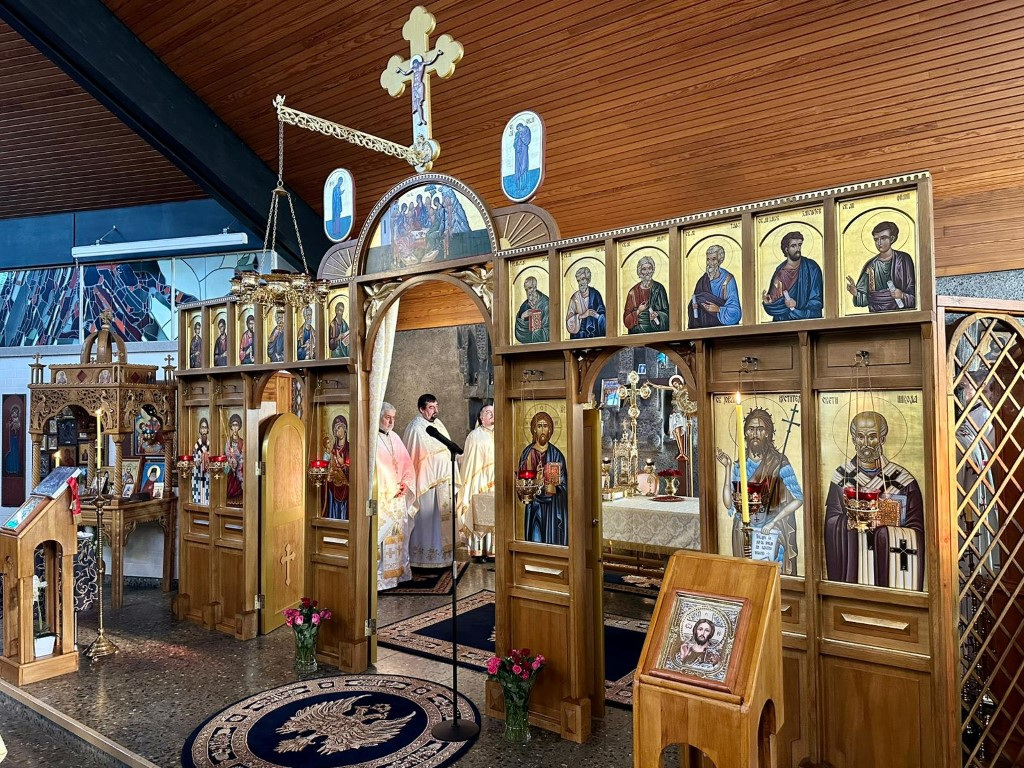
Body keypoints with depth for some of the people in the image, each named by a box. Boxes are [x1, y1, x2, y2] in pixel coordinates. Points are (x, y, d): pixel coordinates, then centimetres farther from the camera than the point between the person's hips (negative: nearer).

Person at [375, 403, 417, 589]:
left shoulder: (395, 438, 15)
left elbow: (407, 463, 15)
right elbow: (374, 468, -14)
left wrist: (405, 484, 0)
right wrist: (391, 488, -12)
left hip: (398, 495, 7)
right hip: (380, 496, -7)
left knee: (398, 532, 10)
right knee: (381, 532, -9)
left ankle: (398, 570, 18)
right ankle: (380, 575, -3)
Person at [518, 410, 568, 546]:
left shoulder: (556, 454, 3)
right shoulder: (527, 453, 2)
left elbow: (563, 485, 3)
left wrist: (553, 488, -16)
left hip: (553, 509, 1)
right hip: (534, 508, -1)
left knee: (553, 540, 1)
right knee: (535, 540, -2)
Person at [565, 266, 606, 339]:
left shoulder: (595, 294, 1)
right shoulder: (574, 298, 2)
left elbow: (603, 316, 1)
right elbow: (569, 320, -5)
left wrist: (596, 315, -17)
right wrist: (581, 316, -17)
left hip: (595, 335, 0)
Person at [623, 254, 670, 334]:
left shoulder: (659, 288, 5)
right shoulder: (634, 292, 6)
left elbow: (666, 311, 6)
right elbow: (627, 318, 6)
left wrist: (657, 314, -13)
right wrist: (638, 311, -9)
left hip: (656, 328, 0)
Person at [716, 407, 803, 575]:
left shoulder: (778, 462, -6)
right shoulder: (740, 465, 3)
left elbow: (798, 499, -9)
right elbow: (728, 503, -6)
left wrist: (773, 522, -16)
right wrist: (728, 467, -9)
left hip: (772, 534, -3)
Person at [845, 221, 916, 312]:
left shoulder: (903, 259, 5)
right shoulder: (871, 265, 10)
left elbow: (914, 295, 4)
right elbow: (864, 299, 7)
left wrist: (902, 295, -14)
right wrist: (856, 293, -11)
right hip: (876, 315, 2)